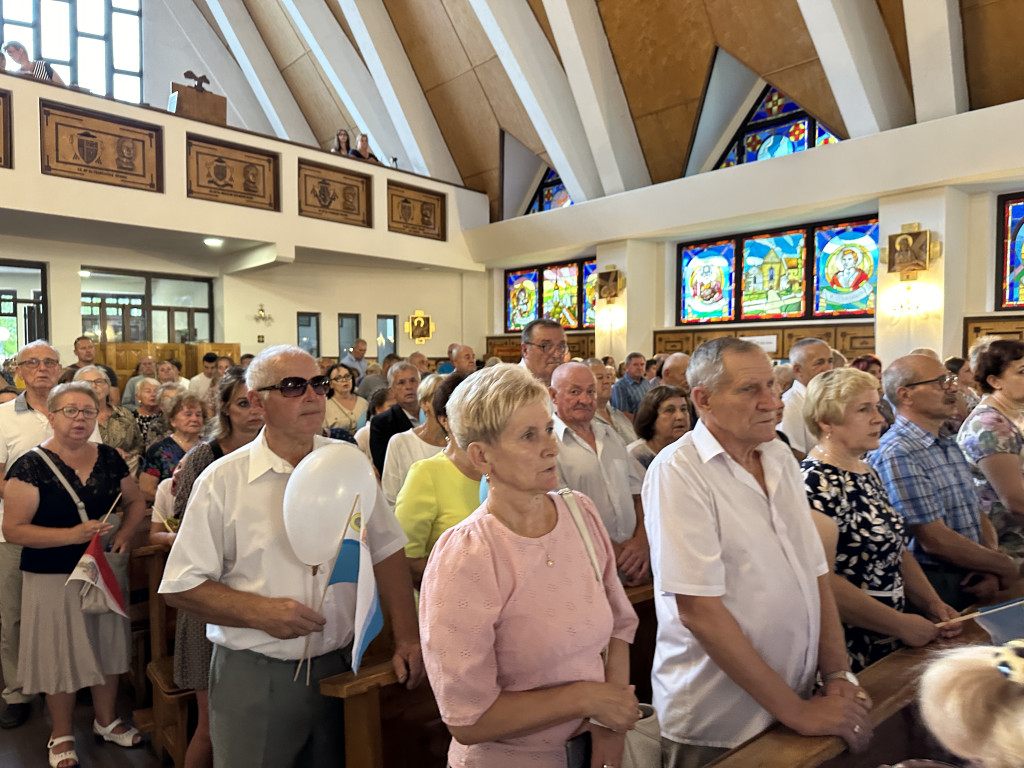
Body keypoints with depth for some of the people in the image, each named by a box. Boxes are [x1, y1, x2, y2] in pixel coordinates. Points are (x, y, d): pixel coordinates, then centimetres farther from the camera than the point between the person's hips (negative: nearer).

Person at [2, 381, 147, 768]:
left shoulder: (109, 458, 0)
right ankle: (61, 735, 34)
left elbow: (135, 501, 12)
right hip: (54, 578, -4)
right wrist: (74, 534, -25)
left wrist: (126, 533, -6)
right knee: (62, 656, 10)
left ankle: (106, 720, 39)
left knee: (108, 647, 16)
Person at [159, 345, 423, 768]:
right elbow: (181, 587, -6)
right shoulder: (222, 480, -8)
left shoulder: (350, 464, -1)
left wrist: (406, 638, -1)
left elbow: (387, 552, 4)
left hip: (338, 668, 3)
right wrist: (260, 611, -19)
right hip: (252, 678, -2)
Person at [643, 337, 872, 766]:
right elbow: (698, 610, -23)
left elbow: (816, 571, 5)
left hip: (795, 698, 6)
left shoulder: (780, 457, 3)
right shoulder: (677, 471, -20)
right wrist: (797, 712, -18)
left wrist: (837, 674, -4)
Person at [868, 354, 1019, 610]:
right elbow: (935, 540, -22)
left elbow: (978, 516, 12)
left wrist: (992, 571, -7)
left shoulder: (949, 446, 10)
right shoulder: (896, 454, -21)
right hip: (935, 588, -8)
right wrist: (1005, 566, -7)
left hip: (974, 583, 8)